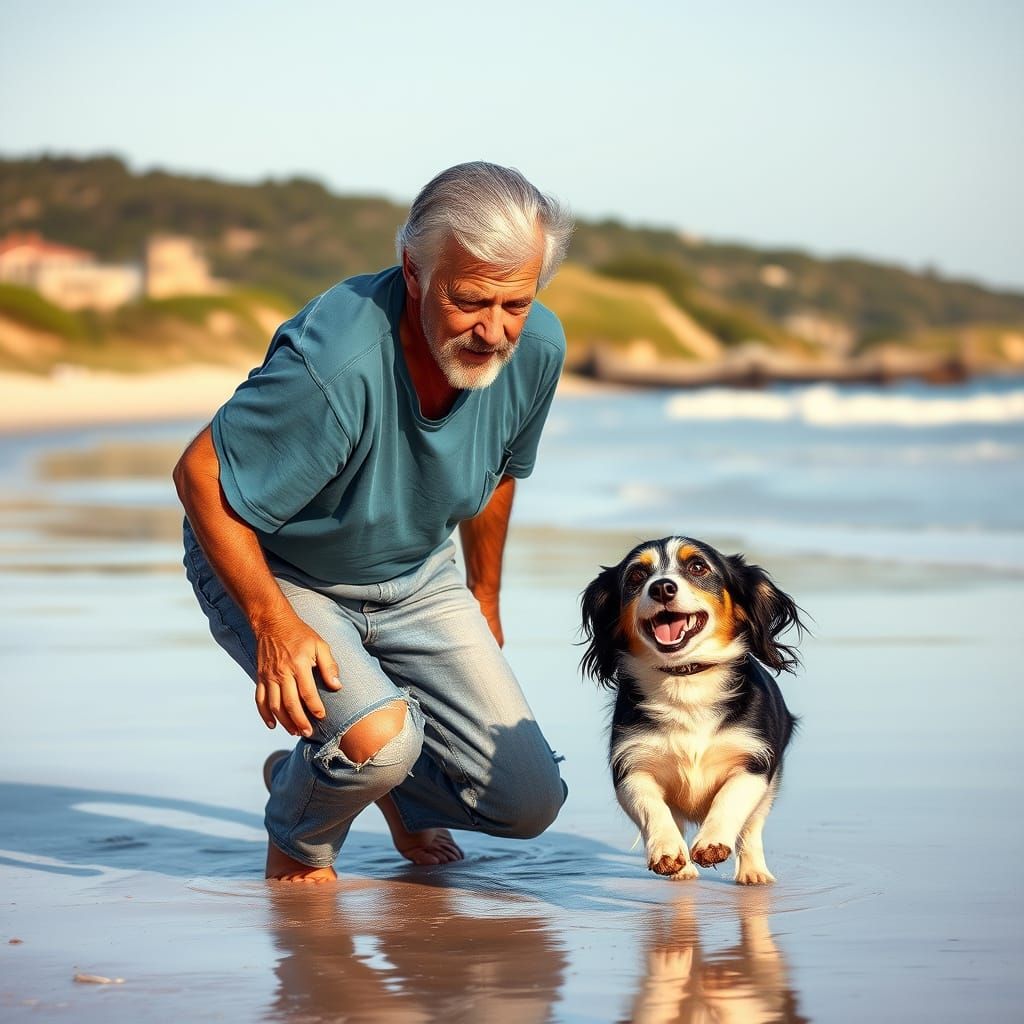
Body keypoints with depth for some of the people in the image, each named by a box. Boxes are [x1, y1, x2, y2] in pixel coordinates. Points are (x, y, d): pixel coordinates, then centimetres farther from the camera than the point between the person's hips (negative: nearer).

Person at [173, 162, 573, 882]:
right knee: (377, 741, -32)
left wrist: (484, 602, 18)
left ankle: (396, 786, 33)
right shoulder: (336, 365, -38)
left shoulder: (537, 348, -16)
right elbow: (202, 476, -26)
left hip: (418, 577, 6)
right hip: (278, 573, -6)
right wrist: (273, 623, -29)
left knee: (527, 802, -1)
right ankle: (299, 843, 5)